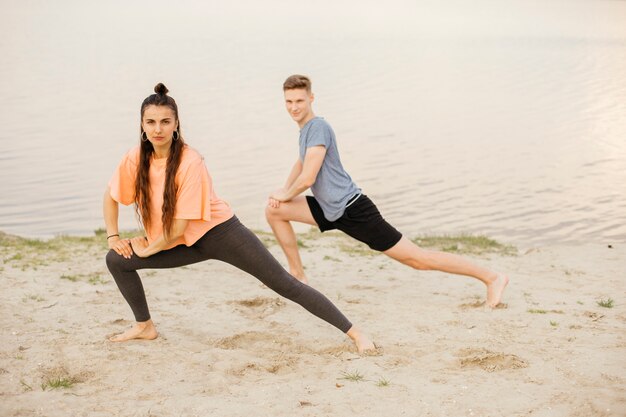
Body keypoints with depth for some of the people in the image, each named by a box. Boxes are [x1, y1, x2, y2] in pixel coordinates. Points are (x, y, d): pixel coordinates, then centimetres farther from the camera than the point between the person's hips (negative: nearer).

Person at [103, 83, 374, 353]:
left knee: (286, 285, -11)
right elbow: (110, 196, 10)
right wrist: (113, 237, 4)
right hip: (188, 244, 6)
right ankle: (144, 326, 19)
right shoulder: (135, 159, -8)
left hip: (220, 233, -6)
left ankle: (354, 333, -6)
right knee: (117, 260, 1)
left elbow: (180, 225, -21)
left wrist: (148, 249, -10)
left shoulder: (189, 162, -24)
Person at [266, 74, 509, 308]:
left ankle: (492, 277, 0)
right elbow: (301, 164, 32)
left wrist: (286, 195, -2)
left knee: (418, 259, -7)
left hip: (353, 210, -10)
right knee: (274, 210, 6)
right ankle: (298, 277, 13)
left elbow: (308, 178, -22)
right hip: (332, 210, 10)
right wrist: (284, 189, 15)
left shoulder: (318, 127, -16)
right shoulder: (307, 128, 14)